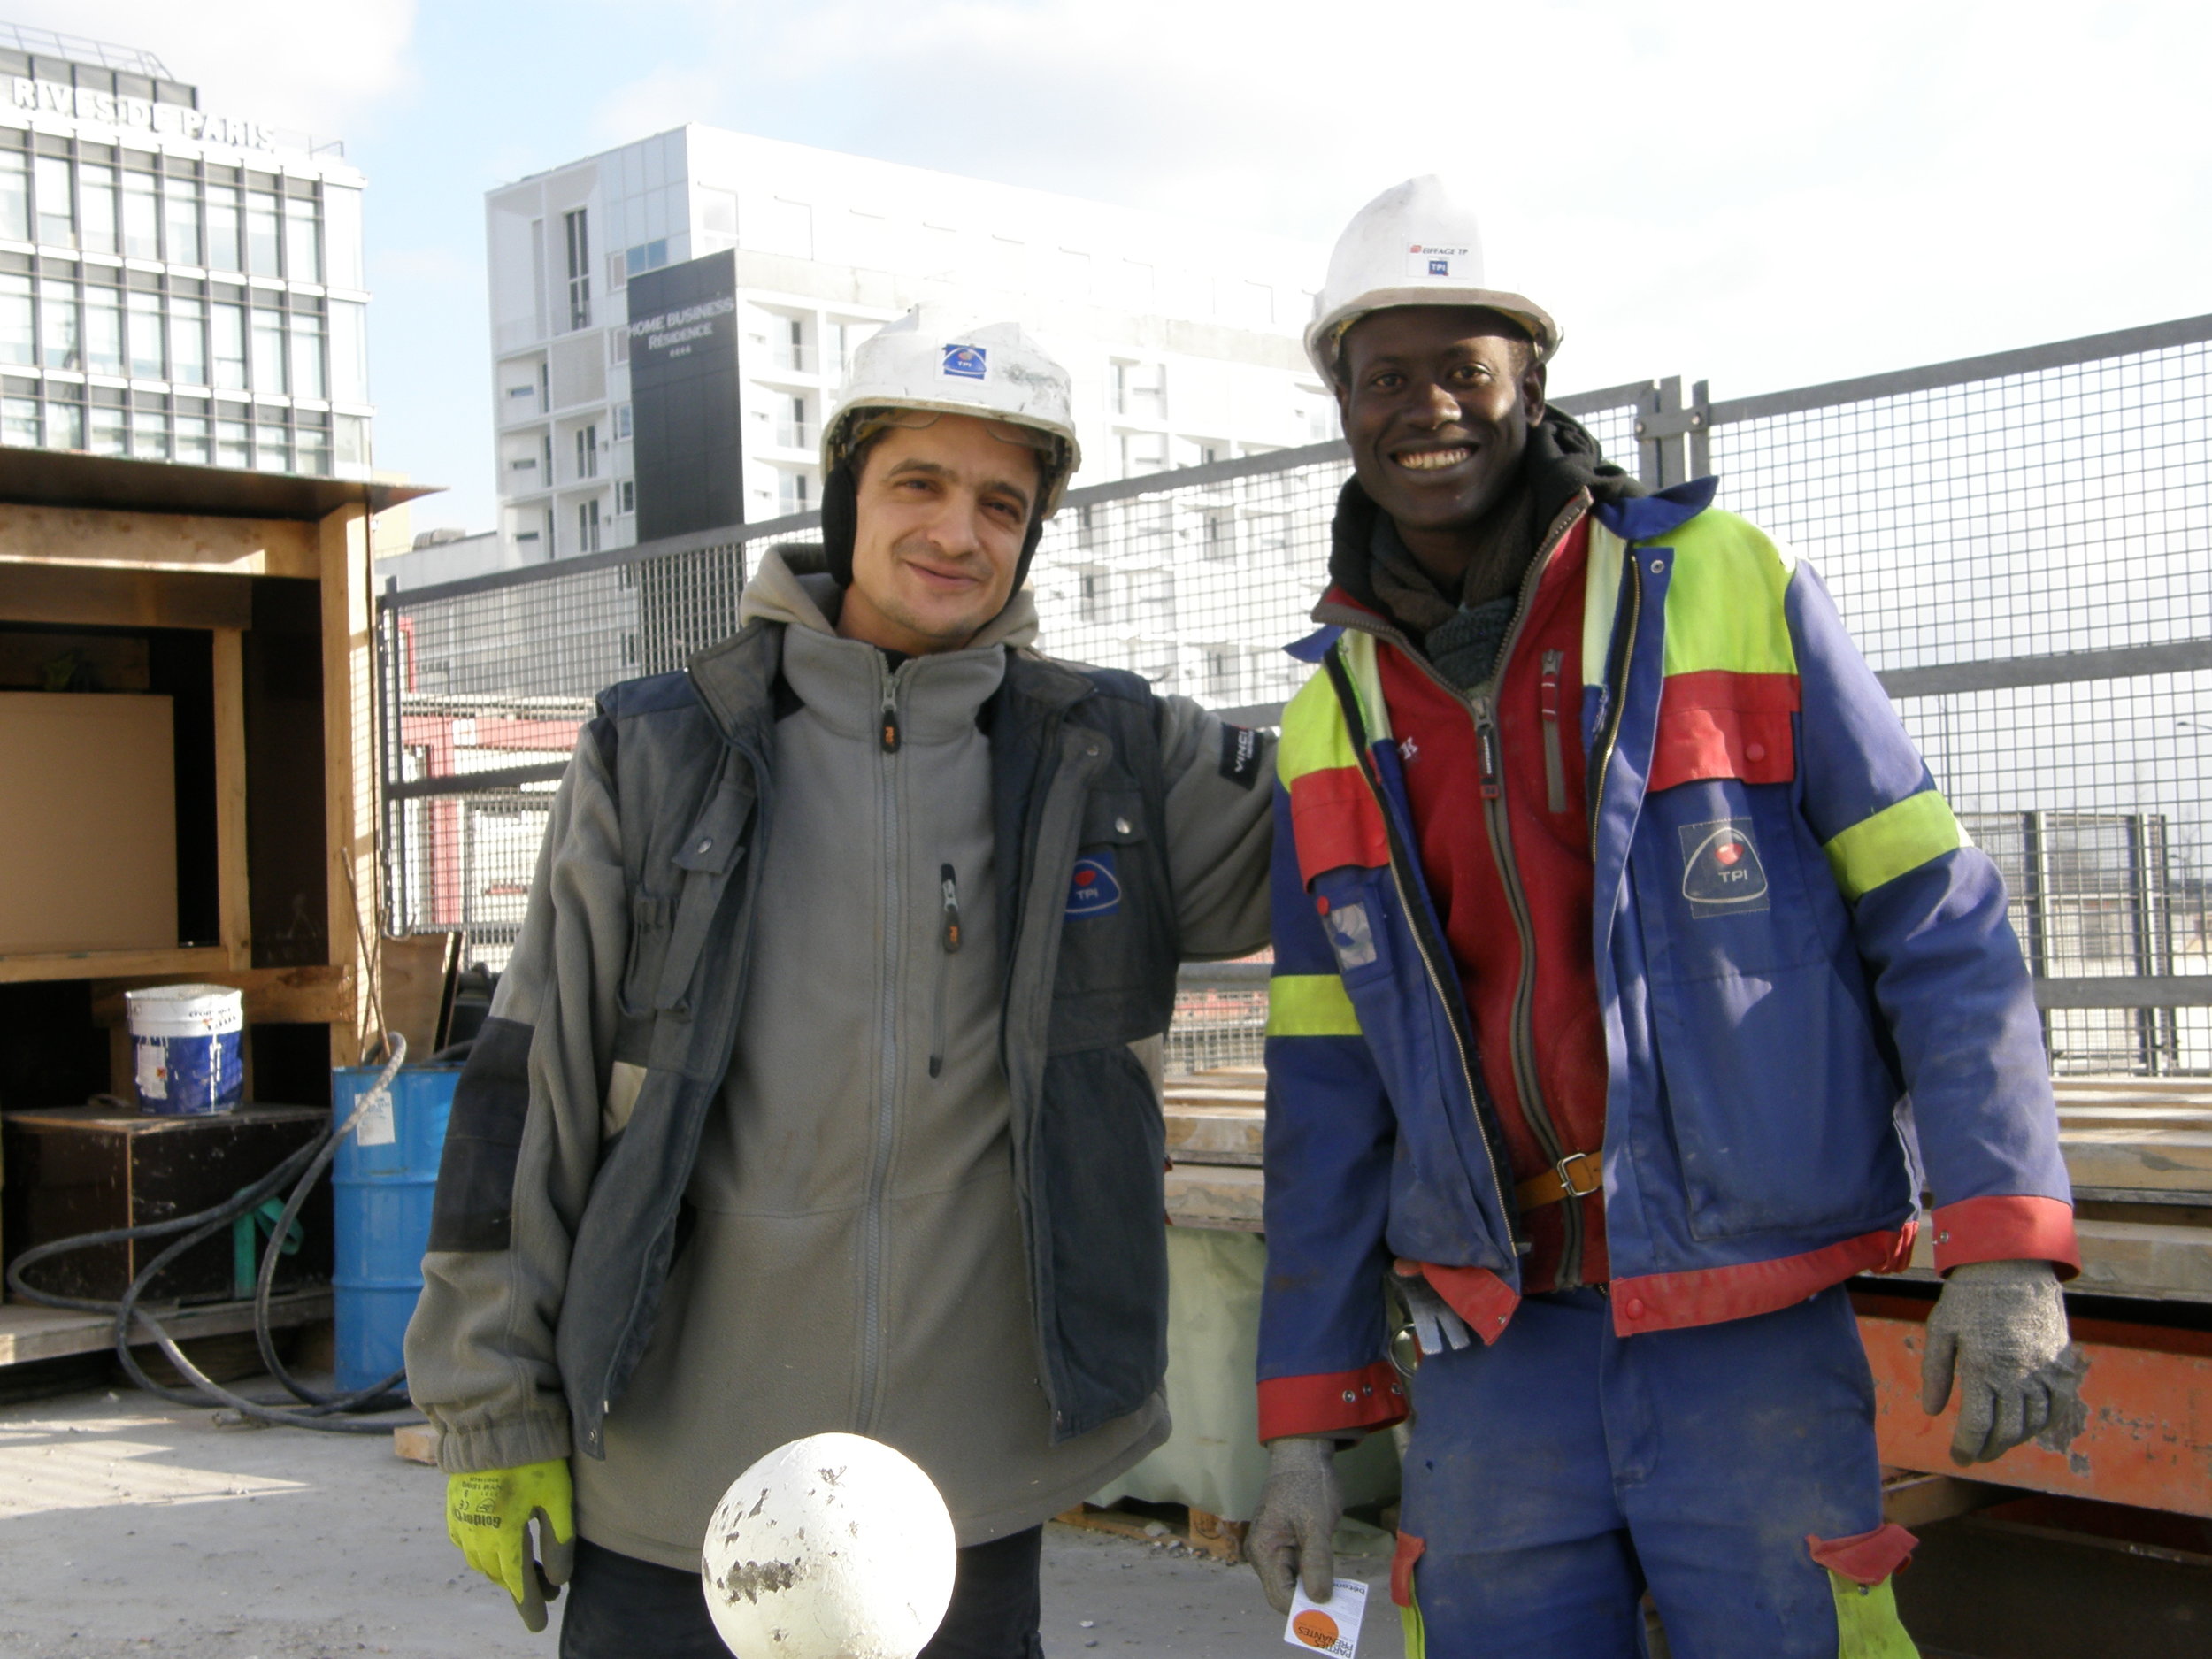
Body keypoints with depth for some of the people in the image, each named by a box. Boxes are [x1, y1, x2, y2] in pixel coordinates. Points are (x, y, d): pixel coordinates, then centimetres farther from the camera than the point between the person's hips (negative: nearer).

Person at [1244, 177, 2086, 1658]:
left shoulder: (1733, 592, -3)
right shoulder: (1332, 724, 8)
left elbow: (1937, 922, -3)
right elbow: (1328, 1090, 10)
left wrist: (2006, 1245, -13)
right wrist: (1307, 1417, 8)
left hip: (1756, 1339, -3)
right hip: (1492, 1355, 3)